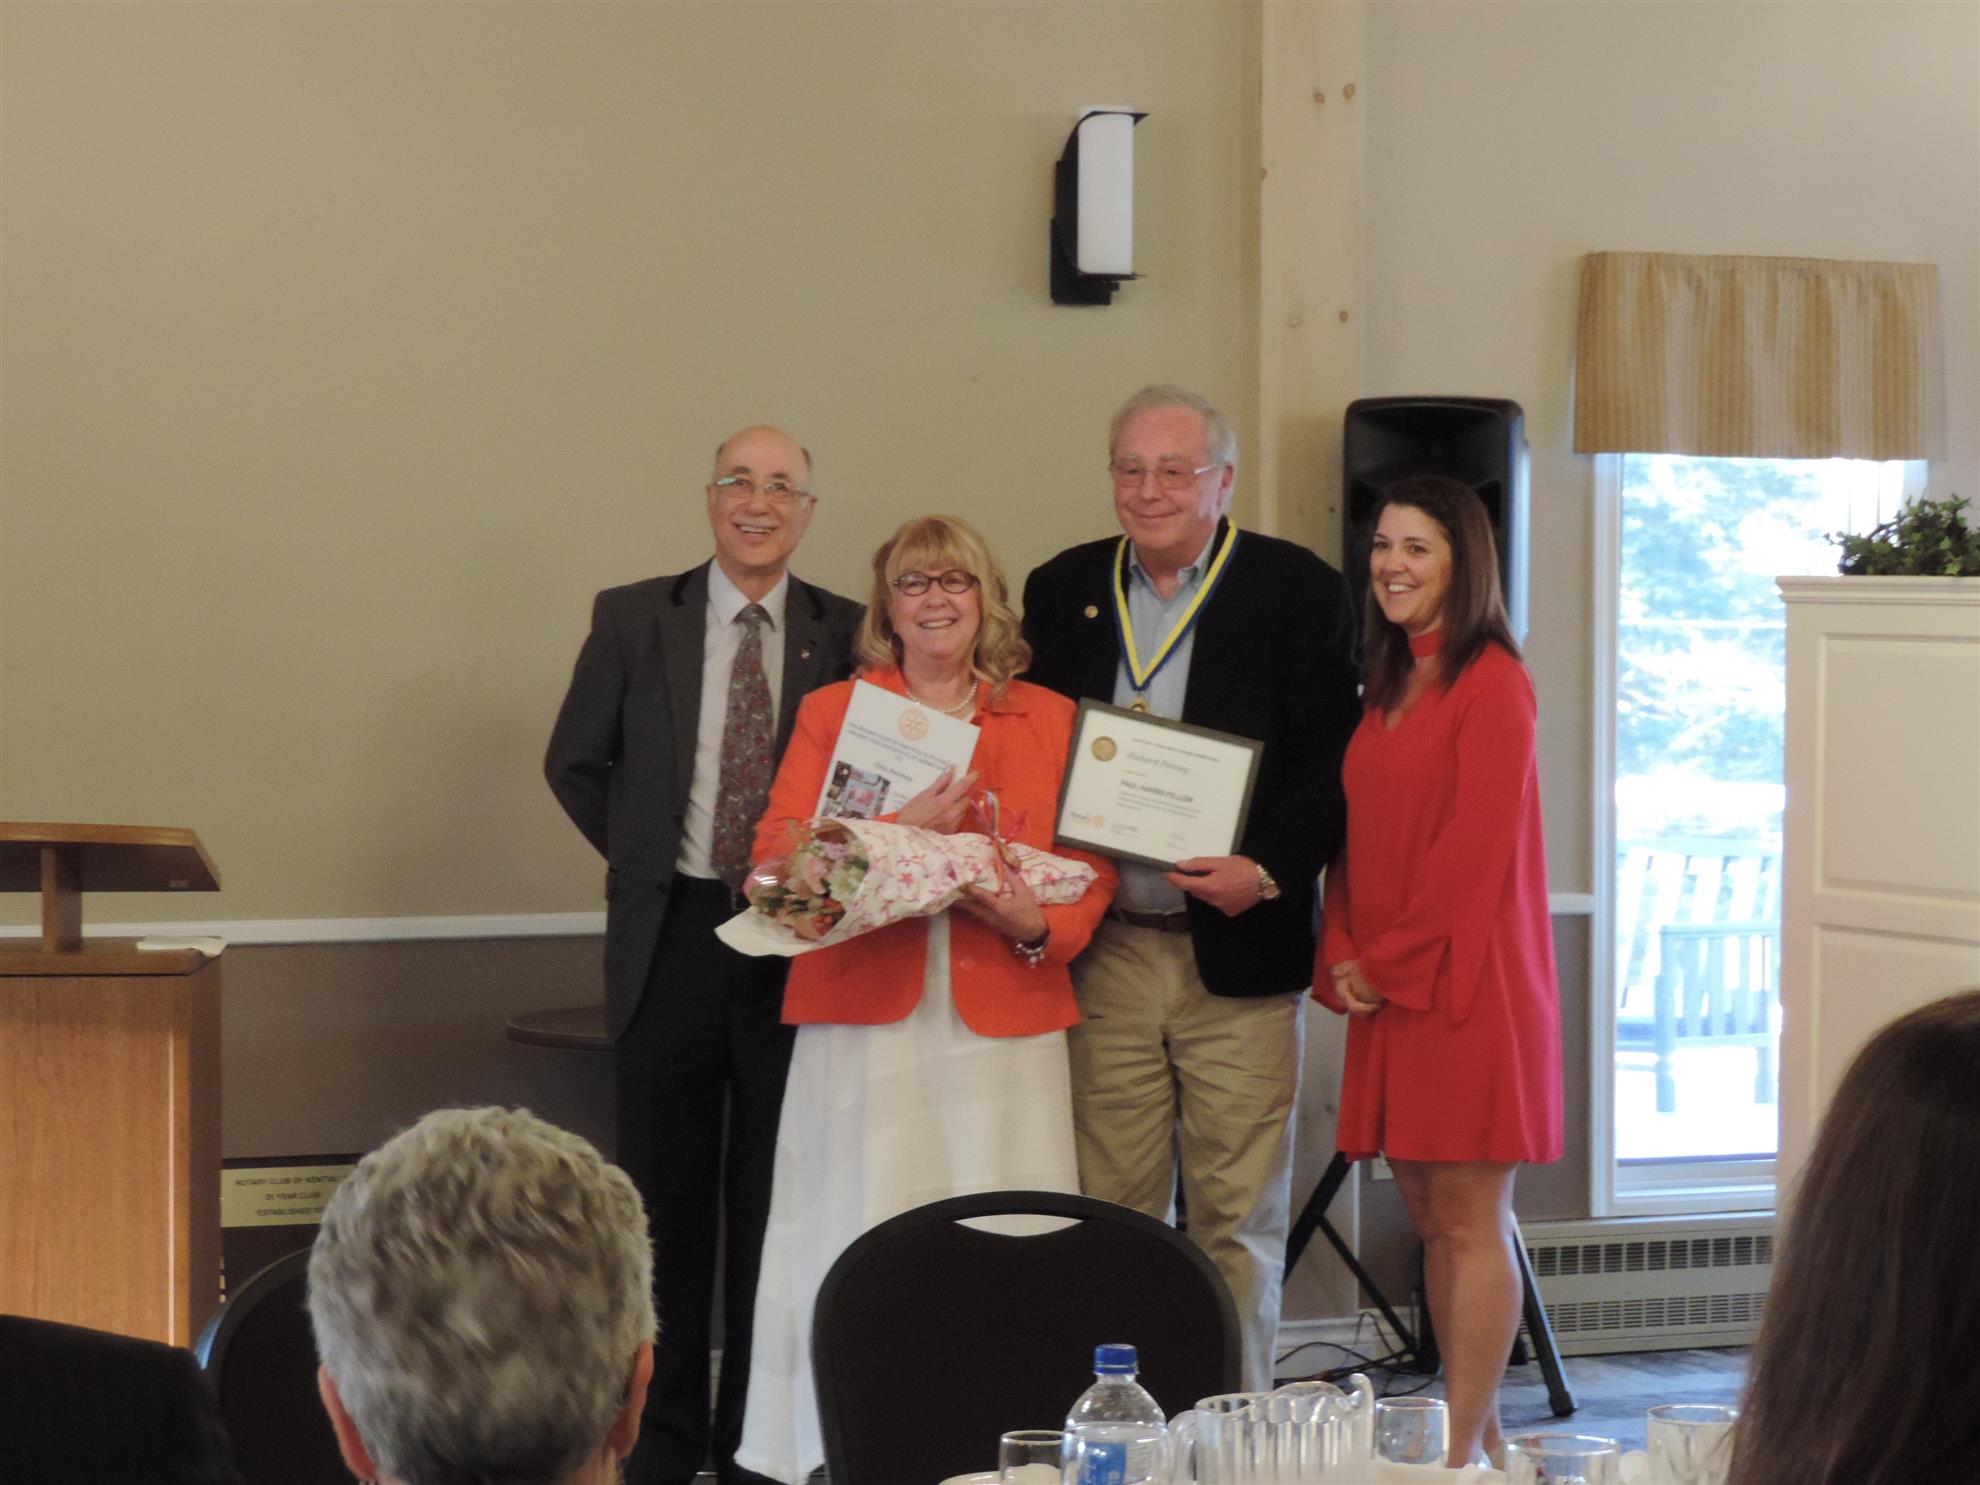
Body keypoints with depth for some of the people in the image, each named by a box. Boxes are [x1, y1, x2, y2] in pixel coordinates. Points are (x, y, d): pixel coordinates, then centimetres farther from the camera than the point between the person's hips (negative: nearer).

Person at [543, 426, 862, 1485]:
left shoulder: (847, 635, 0)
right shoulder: (632, 619, 3)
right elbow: (575, 763, 11)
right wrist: (640, 855, 5)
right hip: (670, 934, 1)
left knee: (774, 1196, 6)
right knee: (667, 1192, 7)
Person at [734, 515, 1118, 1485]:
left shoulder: (1049, 721, 13)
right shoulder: (832, 712, 12)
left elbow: (1093, 863, 10)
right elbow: (777, 851, 1)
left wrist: (1040, 924, -10)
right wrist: (901, 830, -12)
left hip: (1001, 1018, 1)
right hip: (867, 1017, -1)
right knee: (859, 1248, -6)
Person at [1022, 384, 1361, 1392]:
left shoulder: (1299, 591, 1)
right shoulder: (1062, 591, 12)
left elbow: (1329, 761, -3)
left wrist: (1268, 871, -18)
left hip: (1237, 952, -3)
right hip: (1102, 951, 3)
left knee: (1238, 1219, 2)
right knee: (1110, 1213, 4)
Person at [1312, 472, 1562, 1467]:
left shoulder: (1490, 682, -9)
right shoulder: (1388, 686, 17)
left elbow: (1478, 845, -16)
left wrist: (1387, 962, -12)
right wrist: (1343, 957, 2)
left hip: (1464, 983, -8)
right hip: (1387, 988, 8)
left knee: (1470, 1221, -5)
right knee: (1431, 1215, 10)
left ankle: (1466, 1449, -2)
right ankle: (1478, 1435, 17)